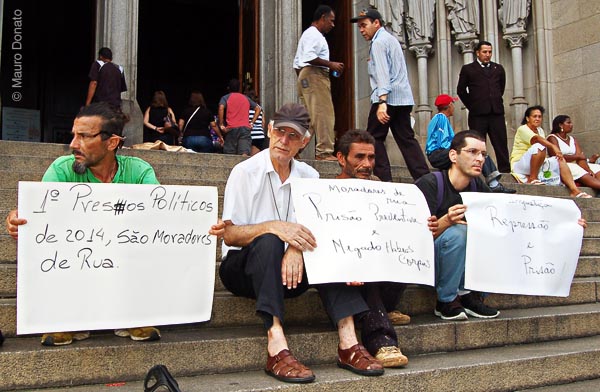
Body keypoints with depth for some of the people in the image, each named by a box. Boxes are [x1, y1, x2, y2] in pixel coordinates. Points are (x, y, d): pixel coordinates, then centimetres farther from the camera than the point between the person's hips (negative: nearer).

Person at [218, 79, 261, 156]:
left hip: (231, 129, -2)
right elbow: (258, 108, 17)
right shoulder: (246, 98, 21)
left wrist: (221, 125, -7)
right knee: (245, 155, -11)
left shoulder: (225, 98, 9)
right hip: (245, 128, 2)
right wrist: (252, 122, 12)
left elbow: (221, 108, -12)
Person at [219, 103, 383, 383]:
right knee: (268, 242, -34)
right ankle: (276, 347, -45)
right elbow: (229, 235, -14)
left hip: (290, 267, 4)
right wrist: (273, 227, -33)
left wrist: (297, 248, -28)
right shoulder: (245, 172, -6)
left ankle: (348, 342, -29)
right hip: (244, 267, -3)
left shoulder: (309, 176, 6)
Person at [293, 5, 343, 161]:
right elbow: (309, 57, -22)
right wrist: (331, 64, -17)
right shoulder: (314, 34, -6)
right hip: (314, 75, -11)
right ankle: (325, 152, -15)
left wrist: (301, 80, 26)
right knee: (324, 114, -13)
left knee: (311, 117, 10)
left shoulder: (309, 34, 27)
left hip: (305, 76, 11)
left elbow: (297, 63, 27)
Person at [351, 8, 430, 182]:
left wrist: (382, 102, -27)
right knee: (406, 138, 7)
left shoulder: (379, 42, -6)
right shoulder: (390, 38, 23)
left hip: (388, 97, -9)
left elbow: (382, 73, -19)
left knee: (374, 138, -2)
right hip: (403, 97, 9)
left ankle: (383, 178, -8)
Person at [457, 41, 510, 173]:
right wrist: (472, 106, 6)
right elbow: (461, 90, 7)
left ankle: (505, 171, 4)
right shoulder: (468, 69, 7)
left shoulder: (498, 69, 17)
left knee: (501, 144, 1)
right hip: (477, 114, -3)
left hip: (497, 112, 3)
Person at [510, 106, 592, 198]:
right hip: (519, 164, -8)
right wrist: (554, 147, -42)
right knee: (539, 147, -30)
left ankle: (575, 191, -21)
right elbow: (536, 139, -28)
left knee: (559, 160, -10)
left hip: (537, 165, 8)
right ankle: (532, 179, -26)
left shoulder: (540, 130, 16)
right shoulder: (522, 129, -8)